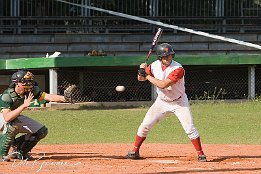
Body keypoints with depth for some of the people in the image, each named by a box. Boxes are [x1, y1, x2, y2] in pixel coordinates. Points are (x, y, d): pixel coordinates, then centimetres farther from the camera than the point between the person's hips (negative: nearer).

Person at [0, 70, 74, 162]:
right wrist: (24, 105, -50)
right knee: (13, 124, -40)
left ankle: (19, 152, 12)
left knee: (42, 131, -3)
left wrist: (63, 98, -45)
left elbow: (48, 96, -27)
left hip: (16, 118, 7)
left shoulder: (30, 91, -18)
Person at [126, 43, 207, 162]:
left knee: (190, 128, -11)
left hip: (179, 103, -4)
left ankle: (200, 154, 1)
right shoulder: (155, 66, -9)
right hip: (162, 102, 4)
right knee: (145, 125, 0)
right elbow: (140, 78, 1)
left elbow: (163, 85, -34)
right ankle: (135, 151, 14)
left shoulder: (177, 69, -27)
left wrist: (148, 76, -25)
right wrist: (142, 71, -21)